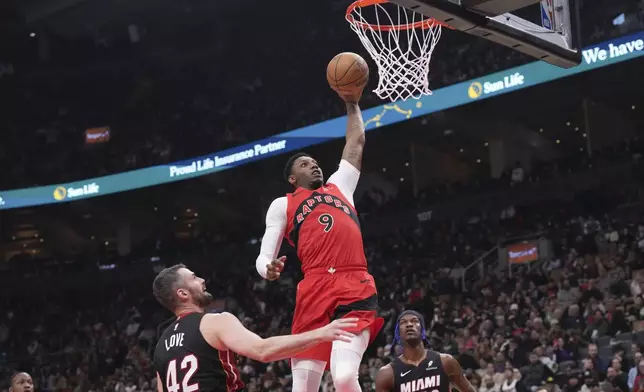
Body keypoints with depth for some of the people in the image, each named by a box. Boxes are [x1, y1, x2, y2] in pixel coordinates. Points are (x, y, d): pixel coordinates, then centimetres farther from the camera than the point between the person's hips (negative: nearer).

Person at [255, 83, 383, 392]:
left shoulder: (340, 185, 30)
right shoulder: (282, 205, 20)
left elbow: (356, 142, 38)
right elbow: (263, 257, 11)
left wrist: (352, 104, 37)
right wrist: (268, 268, -11)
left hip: (355, 288, 1)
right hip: (315, 290, -1)